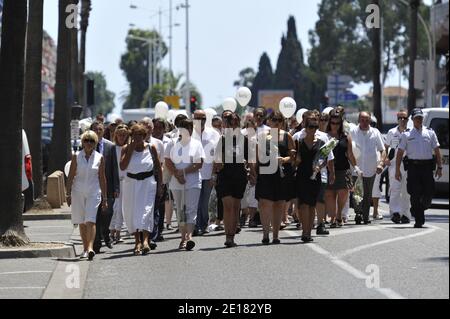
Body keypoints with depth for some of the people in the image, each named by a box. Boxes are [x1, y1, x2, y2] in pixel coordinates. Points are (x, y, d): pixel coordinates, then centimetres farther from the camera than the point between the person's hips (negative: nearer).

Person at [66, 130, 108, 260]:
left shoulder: (99, 158, 2)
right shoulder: (76, 157, 2)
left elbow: (102, 178, 6)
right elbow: (71, 176, 5)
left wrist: (104, 198, 6)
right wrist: (68, 194, 0)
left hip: (93, 192, -1)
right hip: (78, 192, 2)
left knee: (90, 220, -16)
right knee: (81, 223, 7)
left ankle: (90, 248, -26)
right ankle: (85, 248, 18)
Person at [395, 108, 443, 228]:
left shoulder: (430, 133, 13)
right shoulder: (407, 135, 9)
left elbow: (437, 151, 12)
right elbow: (400, 153, 9)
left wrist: (439, 167, 2)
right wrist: (397, 170, 2)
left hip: (427, 166, 1)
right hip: (413, 166, -1)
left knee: (429, 193, -4)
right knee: (415, 194, -7)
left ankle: (417, 210, 24)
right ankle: (419, 220, 0)